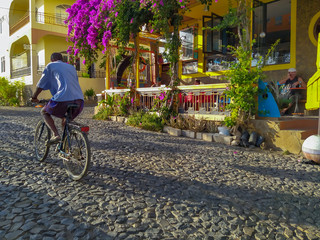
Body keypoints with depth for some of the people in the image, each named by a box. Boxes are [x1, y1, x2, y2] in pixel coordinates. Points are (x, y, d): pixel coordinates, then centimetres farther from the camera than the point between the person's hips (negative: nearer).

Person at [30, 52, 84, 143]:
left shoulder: (50, 66, 17)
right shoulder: (72, 67, 31)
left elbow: (40, 85, 18)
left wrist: (34, 97, 33)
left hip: (63, 99, -5)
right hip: (79, 99, 5)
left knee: (44, 112, 22)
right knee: (65, 122, 31)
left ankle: (56, 134, 3)